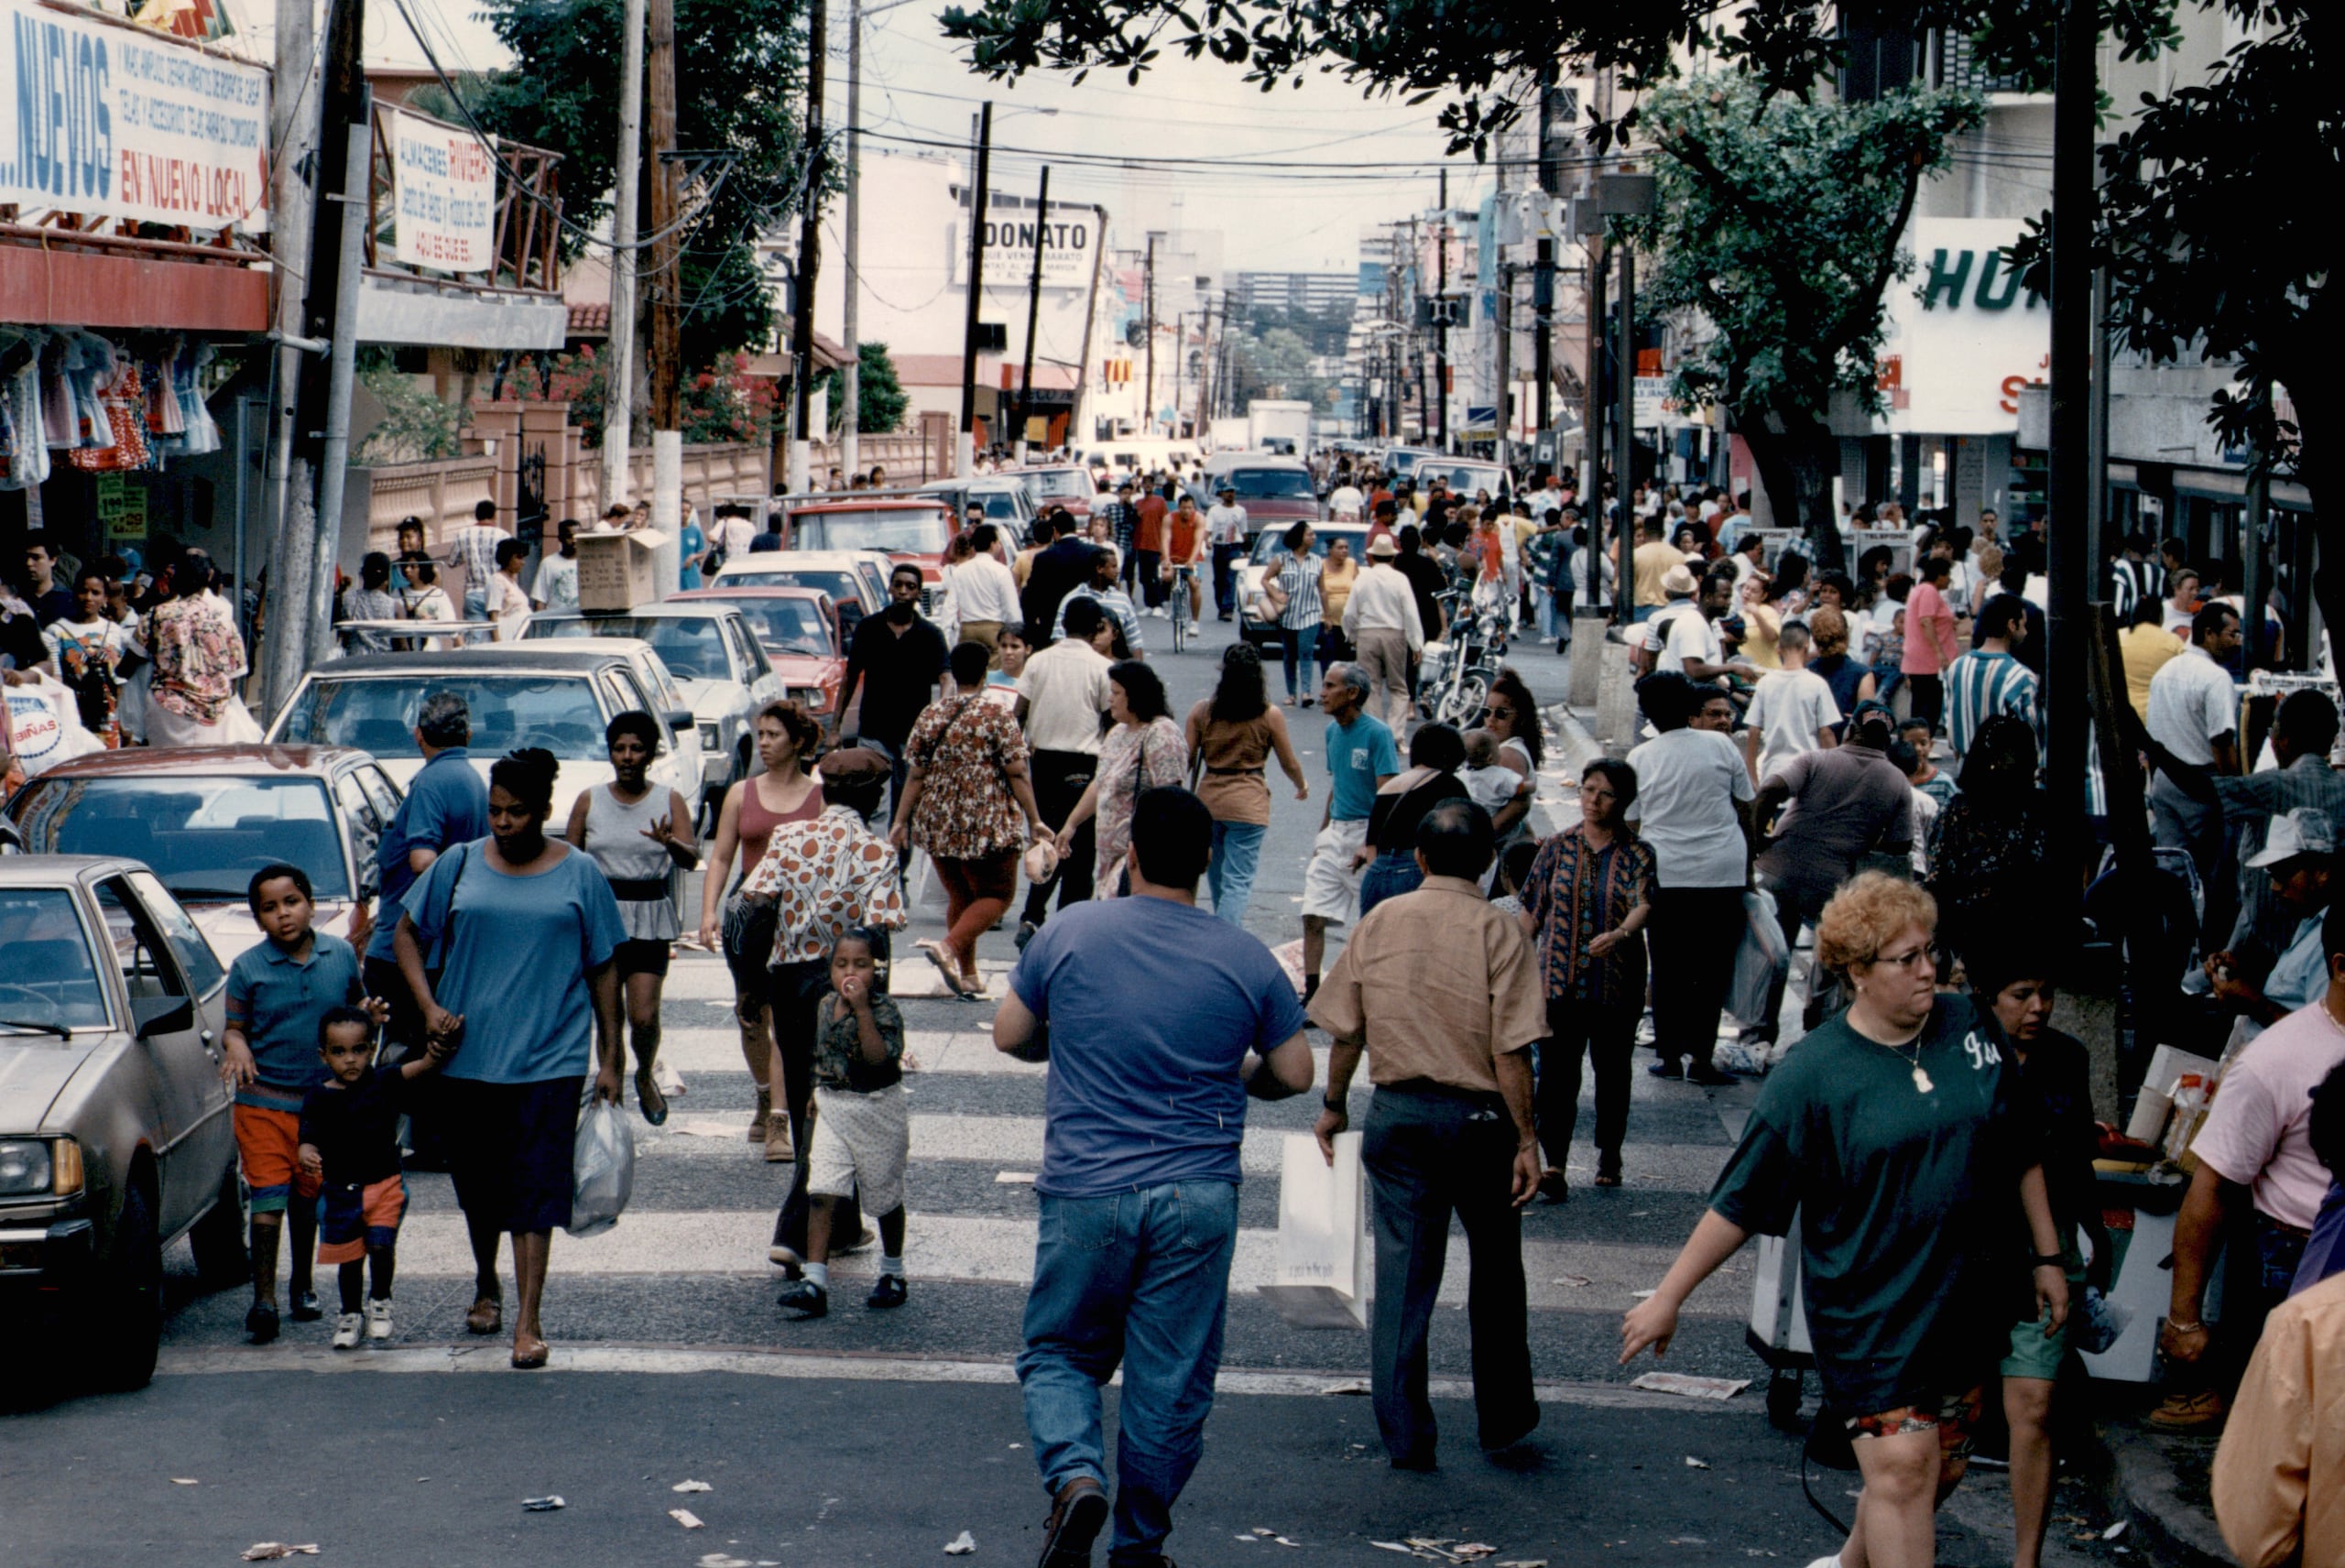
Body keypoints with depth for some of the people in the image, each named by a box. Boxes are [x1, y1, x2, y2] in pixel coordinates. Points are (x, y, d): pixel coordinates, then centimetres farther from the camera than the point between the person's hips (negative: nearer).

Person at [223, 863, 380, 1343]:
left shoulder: (341, 955, 3)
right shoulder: (248, 968, -2)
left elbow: (357, 1009, 13)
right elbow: (234, 1028, 1)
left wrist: (370, 1016, -9)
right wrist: (235, 1046, -21)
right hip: (264, 1101, -2)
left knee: (308, 1196, 14)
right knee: (269, 1195, -10)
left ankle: (301, 1285, 30)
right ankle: (264, 1297, -8)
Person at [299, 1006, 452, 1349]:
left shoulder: (383, 1083, -5)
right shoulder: (320, 1099, -3)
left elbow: (412, 1071, -21)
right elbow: (310, 1137, -5)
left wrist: (433, 1057, -43)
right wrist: (307, 1156, -29)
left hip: (385, 1184, -1)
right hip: (340, 1190, 1)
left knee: (380, 1246, -14)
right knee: (349, 1256, 10)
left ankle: (380, 1301, 13)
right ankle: (350, 1314, 30)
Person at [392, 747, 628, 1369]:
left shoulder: (579, 874, 2)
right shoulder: (460, 865, 4)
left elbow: (604, 968, 6)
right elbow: (407, 932, 12)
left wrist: (610, 1057, 3)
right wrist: (428, 1005, -3)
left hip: (551, 1056, -2)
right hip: (468, 1054, 2)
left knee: (536, 1186, -8)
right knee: (478, 1181, 13)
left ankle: (528, 1320, -9)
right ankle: (486, 1288, 36)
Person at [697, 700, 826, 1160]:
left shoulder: (822, 795, 2)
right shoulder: (742, 793, 10)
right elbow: (720, 857, 9)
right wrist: (709, 911, -3)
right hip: (748, 910, 3)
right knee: (751, 1014, 11)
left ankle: (779, 1121, -14)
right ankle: (766, 1099, 34)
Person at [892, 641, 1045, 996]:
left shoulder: (931, 716, 4)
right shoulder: (997, 715, -7)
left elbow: (916, 775, 5)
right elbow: (1016, 775, -10)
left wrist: (901, 821, 10)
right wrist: (1034, 820, -5)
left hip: (938, 824, 5)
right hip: (988, 826, -5)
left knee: (959, 896, 17)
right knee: (997, 893, 5)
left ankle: (967, 975, 16)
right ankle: (950, 946, -18)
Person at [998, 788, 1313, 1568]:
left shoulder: (1069, 933, -2)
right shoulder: (1246, 959, 0)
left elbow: (1009, 1035, 8)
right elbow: (1295, 1073, 6)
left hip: (1084, 1195, 0)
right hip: (1198, 1200, 0)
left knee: (1059, 1354, 15)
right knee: (1171, 1380, 9)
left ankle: (1075, 1475, -10)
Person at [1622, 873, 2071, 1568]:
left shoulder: (1971, 1029, 2)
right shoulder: (1811, 1074, -11)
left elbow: (2021, 1154, 13)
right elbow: (1740, 1201, -7)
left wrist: (2049, 1257, 13)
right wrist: (1668, 1298, -8)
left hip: (1968, 1302, 5)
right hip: (1871, 1309, -5)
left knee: (1941, 1470, 13)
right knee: (1902, 1469, -12)